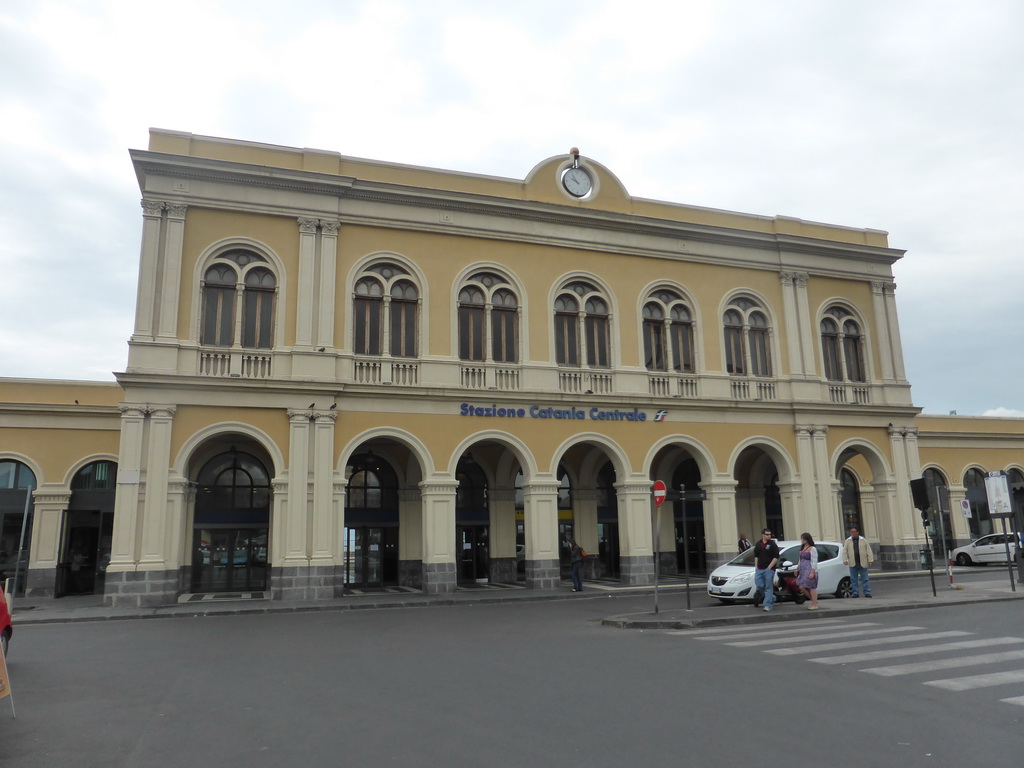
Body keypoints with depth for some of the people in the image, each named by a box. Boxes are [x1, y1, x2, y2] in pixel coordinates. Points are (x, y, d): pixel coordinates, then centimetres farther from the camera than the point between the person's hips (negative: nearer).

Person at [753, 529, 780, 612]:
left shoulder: (772, 544, -4)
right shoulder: (758, 544, 12)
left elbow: (776, 557, -8)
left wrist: (769, 567, -12)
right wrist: (756, 567, 11)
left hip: (769, 569, -5)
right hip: (759, 569, 5)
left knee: (768, 587, -4)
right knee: (759, 585, 3)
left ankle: (768, 606, -1)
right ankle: (772, 598, 26)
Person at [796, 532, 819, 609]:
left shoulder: (812, 549, -8)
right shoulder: (802, 549, 17)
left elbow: (814, 562, -14)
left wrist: (812, 572, -20)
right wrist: (797, 569, 23)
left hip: (810, 571, -9)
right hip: (803, 571, 9)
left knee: (812, 587, -4)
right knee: (801, 587, 4)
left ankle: (814, 605, 3)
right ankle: (813, 600, 20)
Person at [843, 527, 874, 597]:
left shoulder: (863, 540, 6)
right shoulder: (847, 541, 8)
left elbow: (868, 550, 4)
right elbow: (844, 551, 5)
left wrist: (870, 560, -3)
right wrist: (845, 560, -5)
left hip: (863, 564, -1)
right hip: (853, 564, 1)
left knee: (865, 579, 1)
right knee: (854, 579, 3)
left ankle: (867, 592, 5)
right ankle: (855, 593, 8)